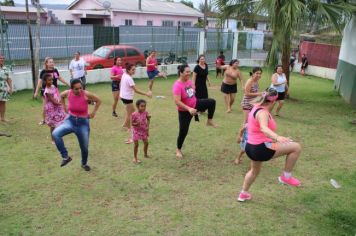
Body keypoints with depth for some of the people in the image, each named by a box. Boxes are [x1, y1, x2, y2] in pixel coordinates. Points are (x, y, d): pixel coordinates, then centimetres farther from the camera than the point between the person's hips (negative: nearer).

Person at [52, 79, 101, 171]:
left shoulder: (86, 94, -20)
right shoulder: (68, 93, -11)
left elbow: (98, 101, -5)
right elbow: (61, 96, 14)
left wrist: (93, 113, -2)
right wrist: (65, 107, 9)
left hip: (83, 123, -2)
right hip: (70, 121, 2)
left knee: (84, 147, 11)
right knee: (55, 134, -24)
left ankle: (84, 164, 42)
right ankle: (65, 157, -10)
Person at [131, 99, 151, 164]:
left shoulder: (145, 113, -9)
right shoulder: (134, 114, -21)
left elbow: (148, 120, 6)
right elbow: (132, 123, -14)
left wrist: (147, 126, -5)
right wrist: (136, 124, -34)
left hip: (144, 130, 4)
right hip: (136, 131, -4)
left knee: (146, 143, 10)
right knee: (136, 144, 0)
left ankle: (145, 154, 35)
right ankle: (135, 158, 14)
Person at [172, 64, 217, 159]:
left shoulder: (189, 81, -4)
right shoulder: (177, 86, -28)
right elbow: (177, 102, -32)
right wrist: (189, 109, -39)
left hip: (195, 104, 7)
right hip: (184, 111, -6)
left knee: (212, 102, -7)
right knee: (183, 131, 1)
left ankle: (209, 121, 11)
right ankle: (178, 150, 24)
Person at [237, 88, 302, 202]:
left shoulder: (257, 107, 8)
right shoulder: (263, 113, -22)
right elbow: (264, 128, -43)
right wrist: (277, 137, -59)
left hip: (251, 147, 10)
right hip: (261, 149, -10)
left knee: (254, 171, 35)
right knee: (296, 147, -10)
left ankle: (243, 194, 50)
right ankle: (286, 177, 2)